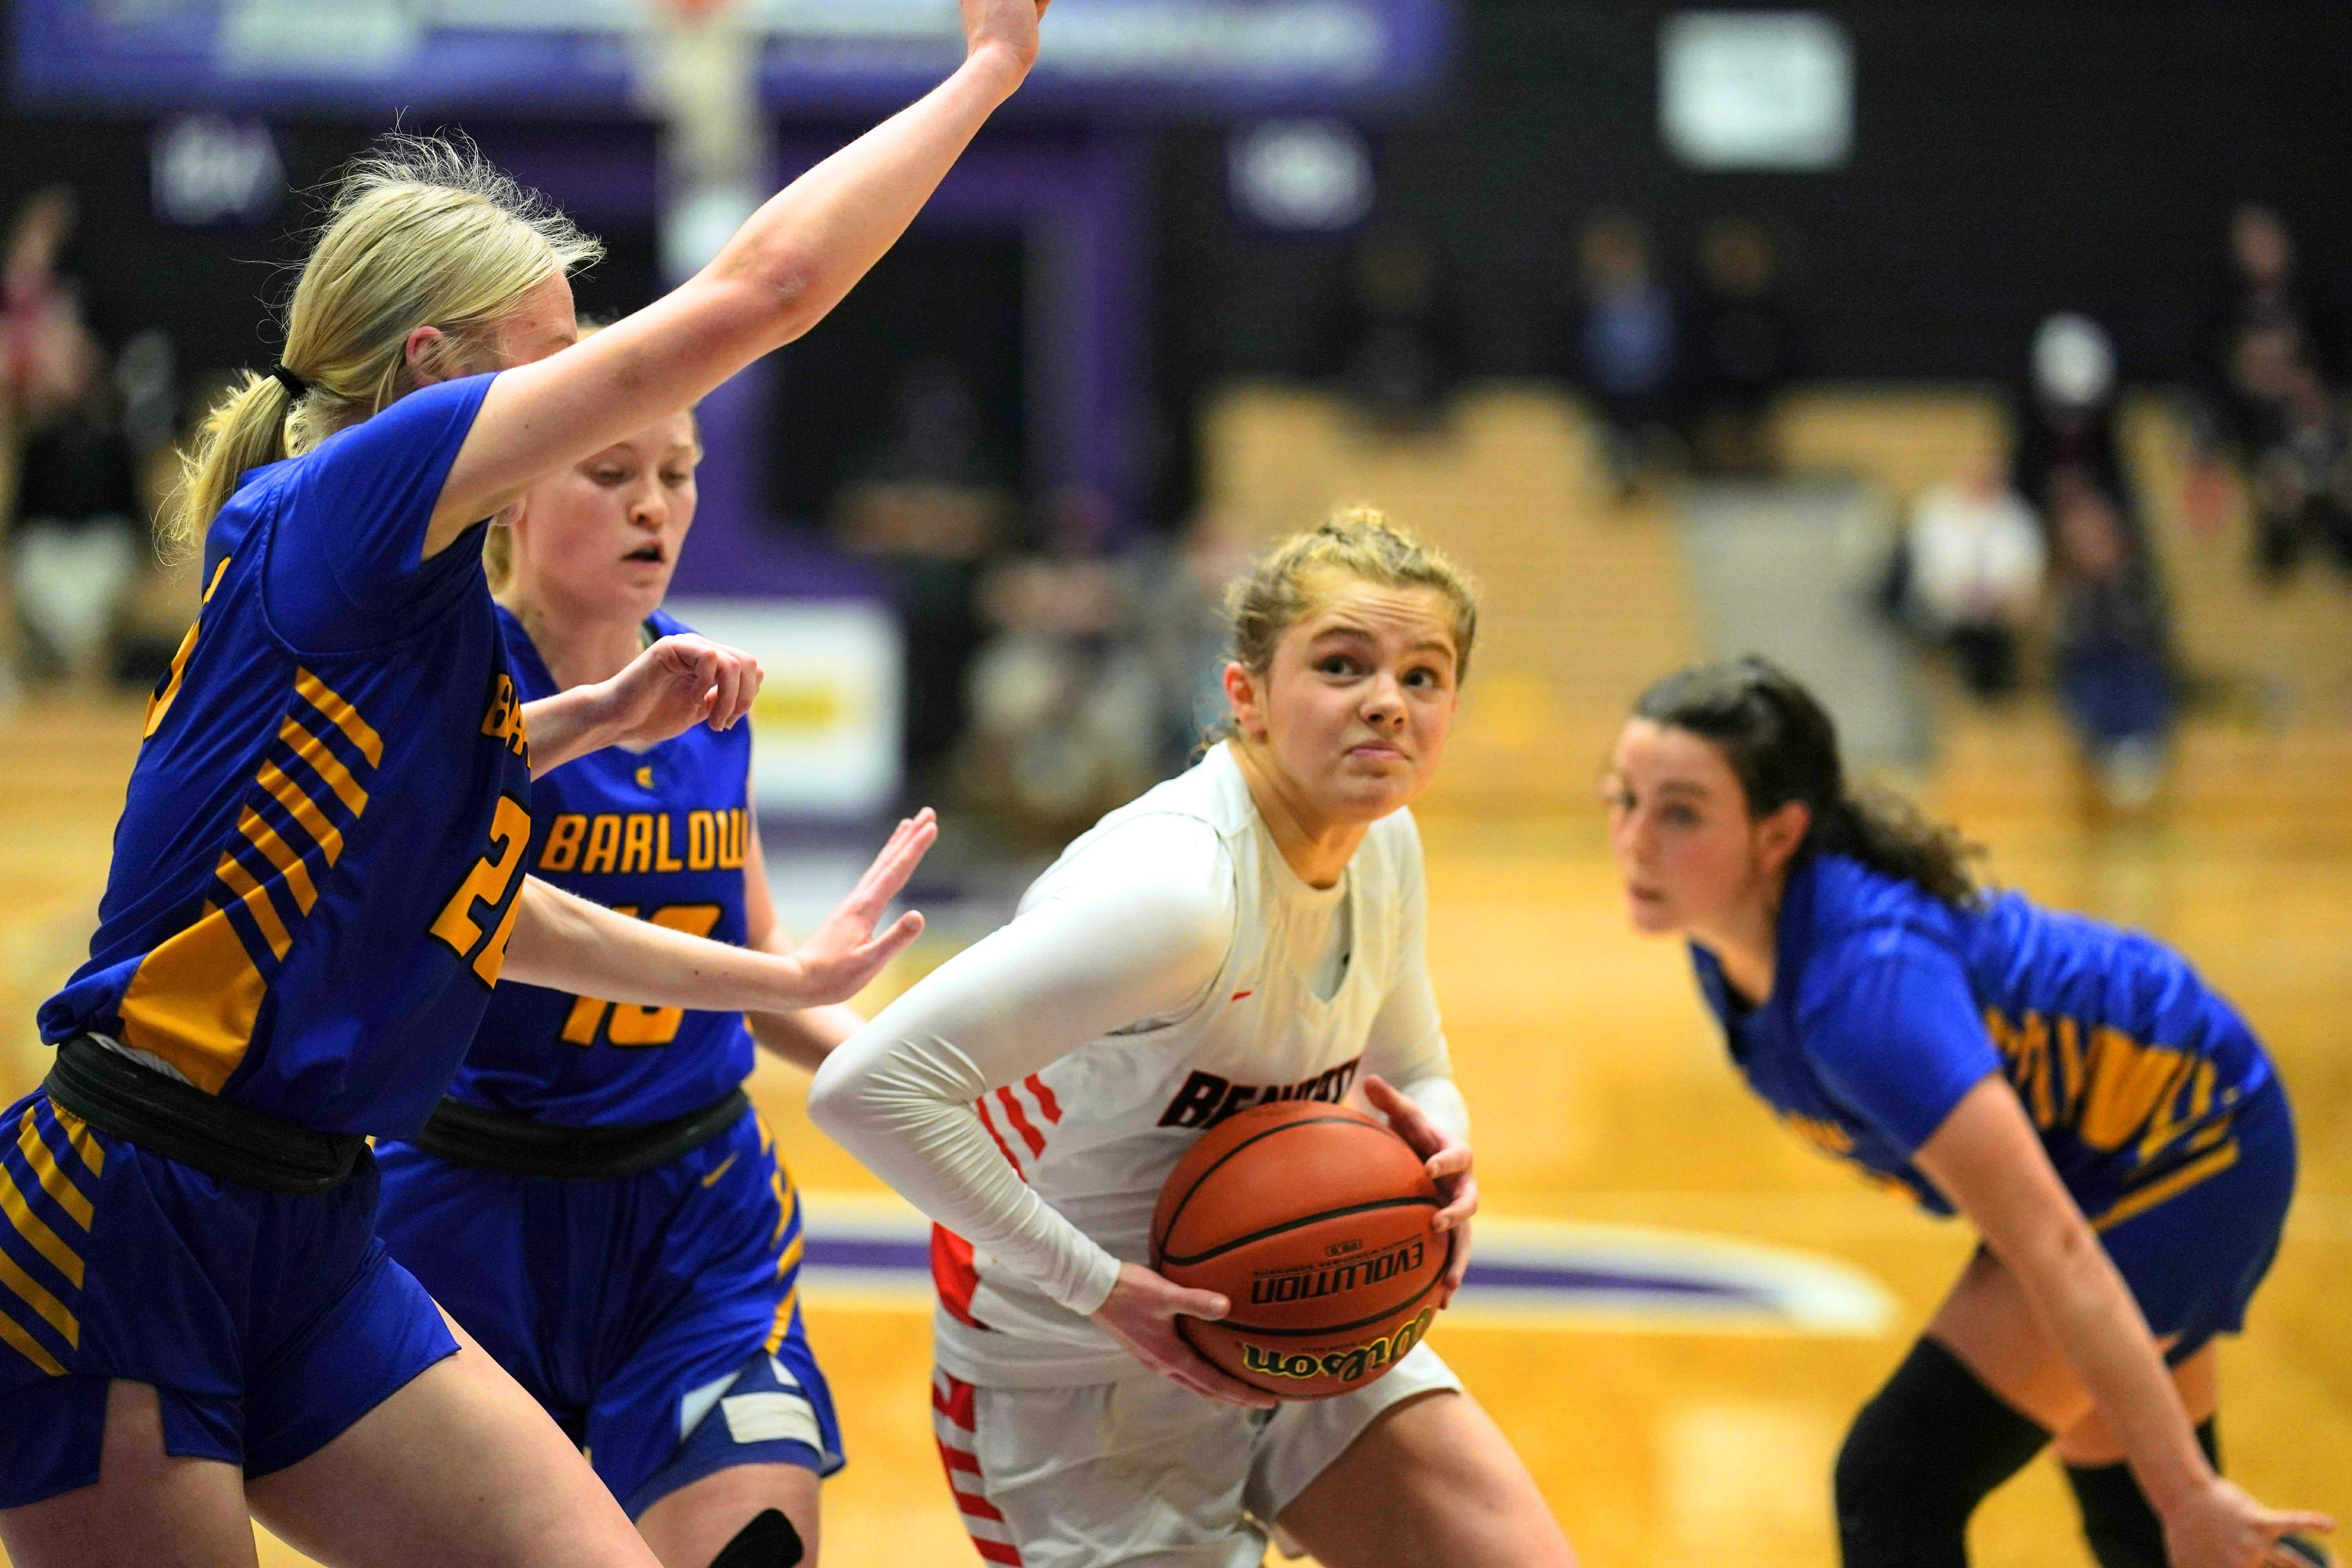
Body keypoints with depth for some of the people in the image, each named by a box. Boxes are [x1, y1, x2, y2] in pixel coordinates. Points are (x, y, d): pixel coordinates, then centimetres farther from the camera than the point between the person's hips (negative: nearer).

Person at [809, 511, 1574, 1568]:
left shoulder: (1385, 847, -5)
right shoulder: (1176, 890, -31)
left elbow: (1415, 1075, 13)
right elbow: (867, 1088, -37)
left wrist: (1437, 1152, -12)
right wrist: (1100, 1288, -32)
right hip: (1081, 1378, -7)